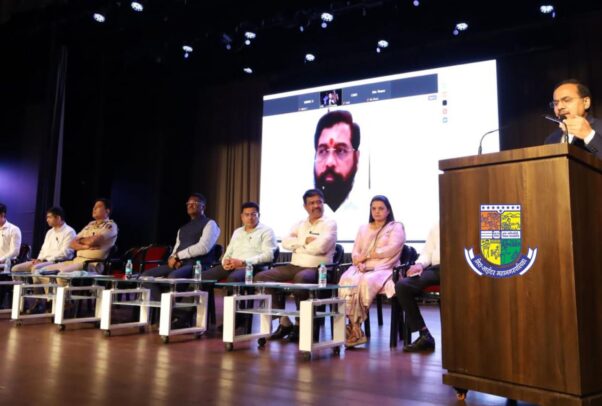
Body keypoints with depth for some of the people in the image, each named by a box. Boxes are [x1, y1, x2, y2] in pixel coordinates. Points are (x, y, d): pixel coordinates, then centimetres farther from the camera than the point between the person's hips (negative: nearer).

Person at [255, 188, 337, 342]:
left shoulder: (330, 224, 1)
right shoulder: (300, 224, 19)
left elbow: (320, 247, -16)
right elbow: (285, 242, 4)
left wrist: (298, 245, -1)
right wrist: (305, 241, -8)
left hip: (316, 269, -6)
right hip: (294, 266, 6)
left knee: (300, 278, -40)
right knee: (261, 277, -10)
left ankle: (300, 324, -18)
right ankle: (284, 322, -4)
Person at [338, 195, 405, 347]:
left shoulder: (396, 227, 12)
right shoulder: (363, 228, 26)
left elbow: (391, 250, -5)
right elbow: (355, 252, 15)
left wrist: (366, 256, -7)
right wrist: (359, 263, -8)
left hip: (384, 269, -3)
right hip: (362, 268, 4)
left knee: (366, 282, -36)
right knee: (347, 280, -31)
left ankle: (354, 326, -25)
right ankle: (355, 328, -30)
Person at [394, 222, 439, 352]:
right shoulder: (436, 227, 26)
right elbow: (427, 251, 23)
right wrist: (420, 264, 1)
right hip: (436, 268, 5)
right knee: (402, 285, -18)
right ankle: (424, 335, -13)